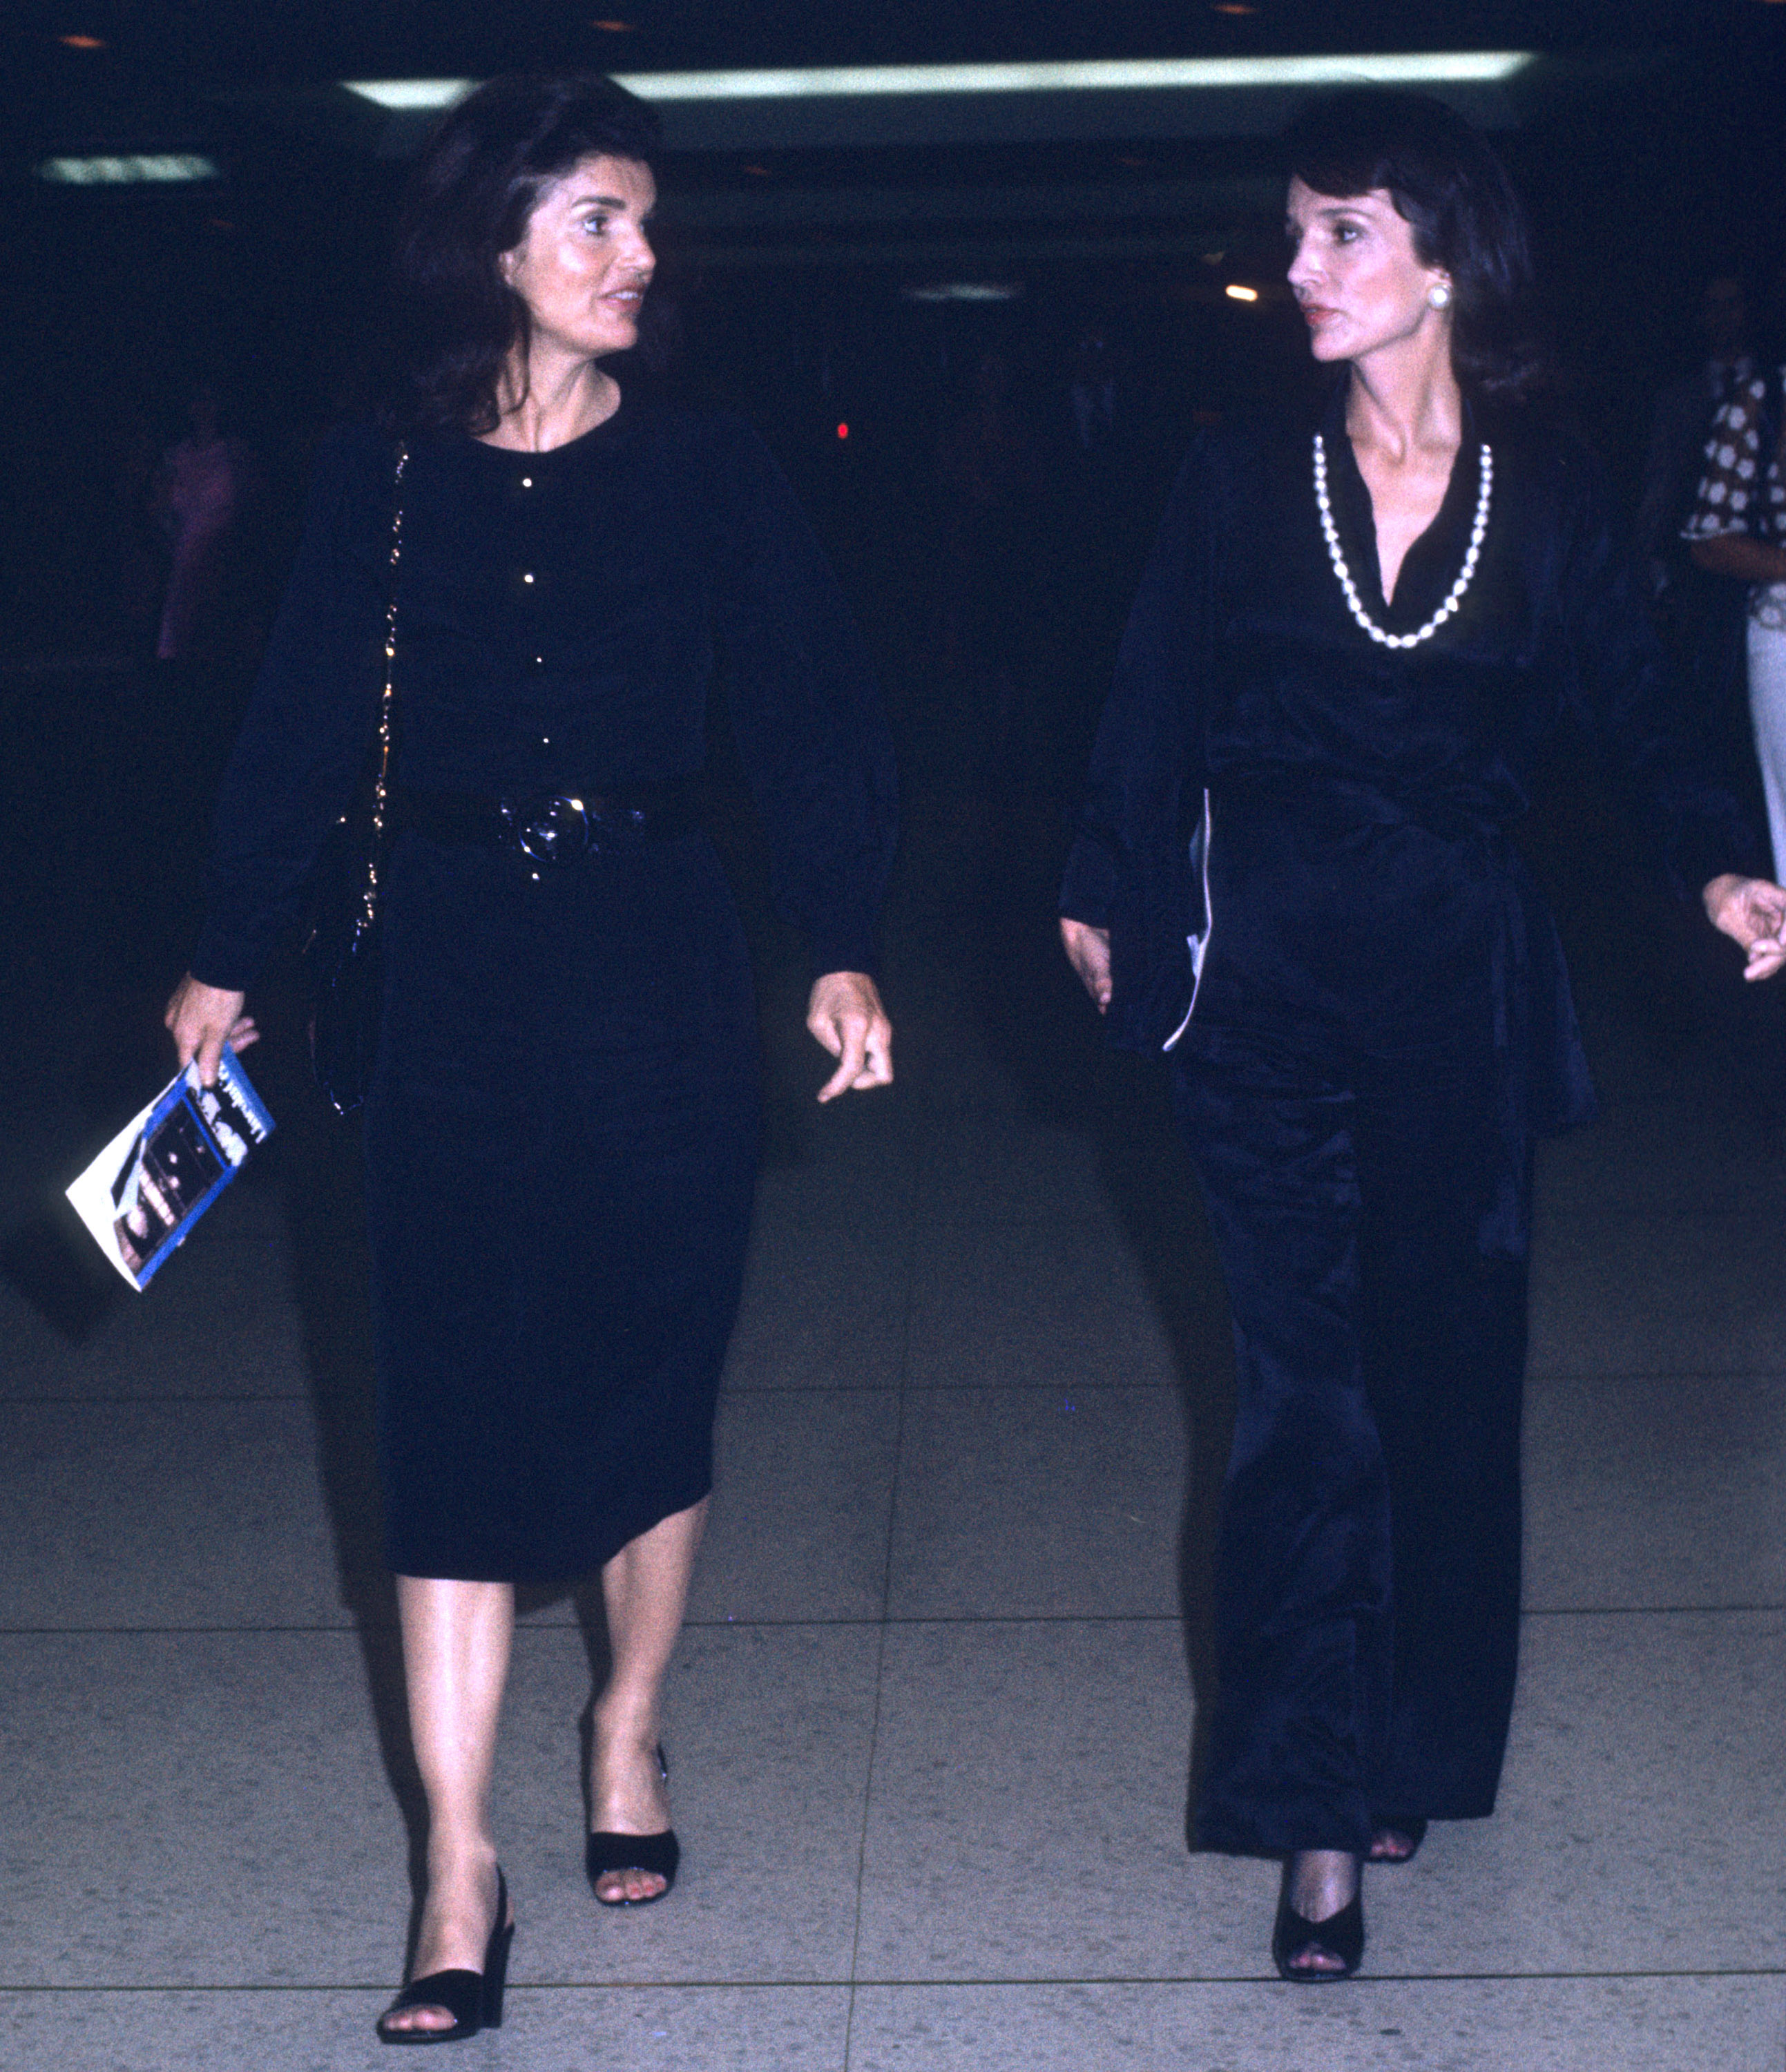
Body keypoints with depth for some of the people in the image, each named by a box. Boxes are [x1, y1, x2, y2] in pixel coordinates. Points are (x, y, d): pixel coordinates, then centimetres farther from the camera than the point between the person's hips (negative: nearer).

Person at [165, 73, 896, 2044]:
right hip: (455, 992, 0)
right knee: (455, 1421, -2)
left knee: (652, 1387, 9)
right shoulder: (382, 482, 2)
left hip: (659, 983, 0)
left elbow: (816, 719, 1)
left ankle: (630, 1734, 33)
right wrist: (224, 959, 10)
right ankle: (461, 1883, 3)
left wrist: (840, 949, -8)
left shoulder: (707, 472, 1)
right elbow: (299, 734, 8)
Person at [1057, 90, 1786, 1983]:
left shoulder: (1546, 489, 0)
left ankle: (1413, 1748, 28)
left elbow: (1628, 700, 8)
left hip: (1457, 982, 1)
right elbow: (1153, 707, 7)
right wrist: (1108, 894, 12)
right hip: (1266, 982, -1)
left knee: (1446, 1374, 10)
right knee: (1306, 1391, -2)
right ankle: (1315, 1815, 4)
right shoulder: (1241, 478, -1)